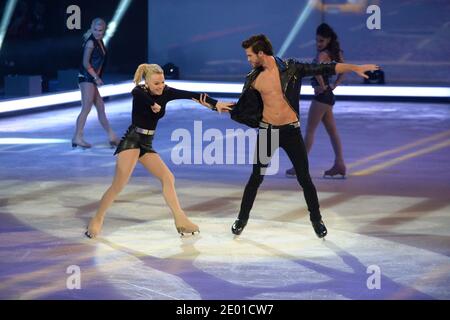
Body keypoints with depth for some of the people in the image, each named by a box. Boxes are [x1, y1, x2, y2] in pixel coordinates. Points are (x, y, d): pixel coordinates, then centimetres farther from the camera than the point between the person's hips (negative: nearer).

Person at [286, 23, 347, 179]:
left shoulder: (322, 54, -18)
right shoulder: (334, 53, 10)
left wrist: (322, 86, -26)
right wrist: (334, 85, 12)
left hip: (321, 95, -10)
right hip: (328, 96, 10)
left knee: (310, 131, -3)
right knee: (332, 131, 8)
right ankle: (339, 165, 7)